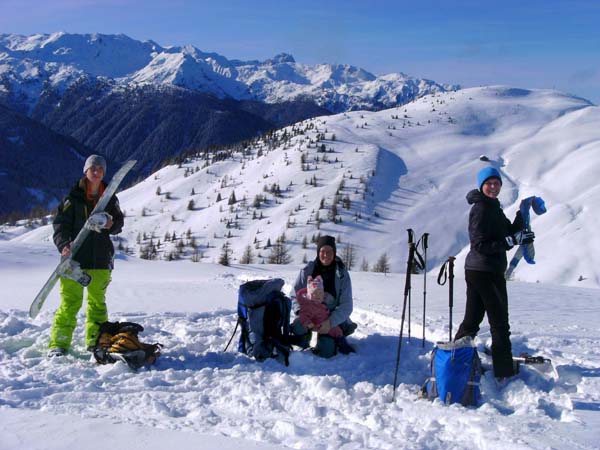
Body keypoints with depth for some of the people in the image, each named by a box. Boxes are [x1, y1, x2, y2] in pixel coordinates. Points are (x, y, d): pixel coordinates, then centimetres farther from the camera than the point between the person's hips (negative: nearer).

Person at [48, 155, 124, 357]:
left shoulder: (110, 198, 9)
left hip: (101, 257, 3)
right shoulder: (74, 197, -1)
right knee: (70, 302, -6)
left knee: (98, 301, 12)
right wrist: (63, 244, -21)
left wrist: (111, 224, -8)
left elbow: (119, 223, 16)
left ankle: (96, 342, 23)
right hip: (75, 256, -3)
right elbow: (61, 222, -4)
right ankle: (58, 344, 1)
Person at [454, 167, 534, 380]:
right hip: (486, 272, -10)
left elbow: (508, 232, 16)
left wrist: (522, 215, 3)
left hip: (476, 270, 10)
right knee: (499, 323, -3)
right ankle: (504, 373, 3)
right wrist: (512, 240, -26)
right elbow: (480, 245, -21)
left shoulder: (493, 207, 17)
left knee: (472, 320, 15)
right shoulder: (481, 209, -14)